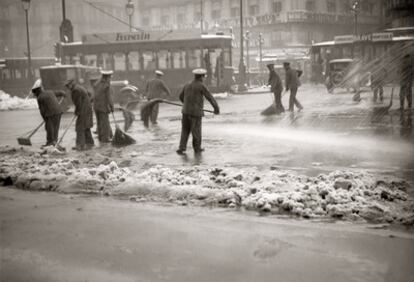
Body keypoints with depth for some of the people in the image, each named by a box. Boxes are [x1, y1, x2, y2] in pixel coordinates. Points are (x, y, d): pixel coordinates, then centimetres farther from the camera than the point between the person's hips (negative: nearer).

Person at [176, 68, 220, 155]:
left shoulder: (187, 85, 10)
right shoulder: (201, 86, -8)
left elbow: (181, 96, 24)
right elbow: (210, 98, -4)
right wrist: (216, 108, 8)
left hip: (186, 111, 5)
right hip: (196, 112, -5)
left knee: (185, 131, 10)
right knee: (196, 131, 10)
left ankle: (181, 149, 1)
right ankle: (197, 148, 24)